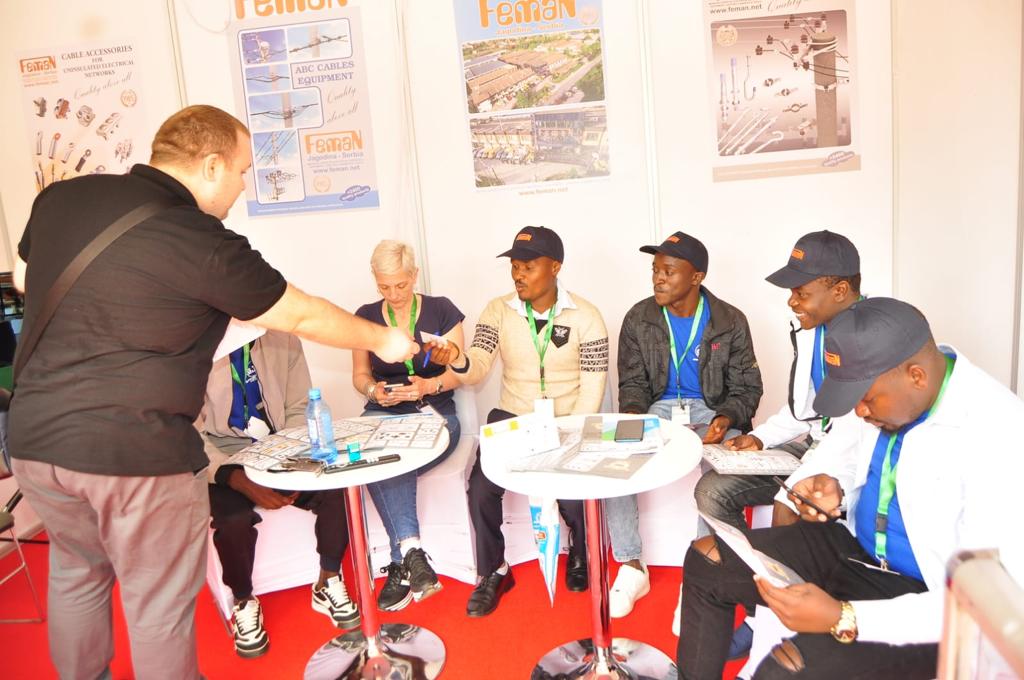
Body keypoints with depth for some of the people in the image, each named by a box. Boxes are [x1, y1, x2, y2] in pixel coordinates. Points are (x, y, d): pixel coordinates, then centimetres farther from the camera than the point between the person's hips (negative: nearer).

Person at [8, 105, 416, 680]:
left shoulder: (61, 196, 3)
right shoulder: (204, 244, -16)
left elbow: (24, 278, 21)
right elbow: (303, 316, -6)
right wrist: (382, 340, 8)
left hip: (37, 437, 7)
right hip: (138, 453, -7)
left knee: (76, 572, 27)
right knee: (160, 604, 12)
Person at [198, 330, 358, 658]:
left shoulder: (283, 340, -3)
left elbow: (298, 411, 3)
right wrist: (240, 480, -28)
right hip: (223, 460, -3)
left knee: (337, 487, -21)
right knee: (235, 519, -31)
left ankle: (327, 584, 5)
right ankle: (244, 603, 1)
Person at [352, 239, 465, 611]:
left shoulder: (441, 311, 3)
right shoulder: (366, 316, 11)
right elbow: (360, 374, 16)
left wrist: (430, 386, -17)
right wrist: (374, 390, -7)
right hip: (383, 414, 2)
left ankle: (400, 567, -20)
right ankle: (411, 552, -32)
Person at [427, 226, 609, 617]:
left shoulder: (585, 316, -5)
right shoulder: (498, 310, 0)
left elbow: (593, 386, -6)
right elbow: (478, 368, -10)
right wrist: (457, 360, -34)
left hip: (567, 423, -2)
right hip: (511, 419, 2)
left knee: (573, 490, -22)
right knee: (481, 487, -20)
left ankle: (580, 556, 15)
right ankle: (493, 573, 7)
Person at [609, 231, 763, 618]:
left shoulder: (730, 323, -2)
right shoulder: (638, 319, 2)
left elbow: (746, 388, 1)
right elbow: (632, 383, 6)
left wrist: (726, 419, -21)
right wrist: (633, 414, -18)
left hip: (710, 411, -1)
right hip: (657, 409, 2)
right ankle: (632, 568, -12)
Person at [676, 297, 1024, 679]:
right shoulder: (886, 385, -7)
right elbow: (845, 443, 15)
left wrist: (843, 618, -32)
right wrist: (830, 483, -9)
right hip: (856, 546, 7)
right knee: (706, 561, 0)